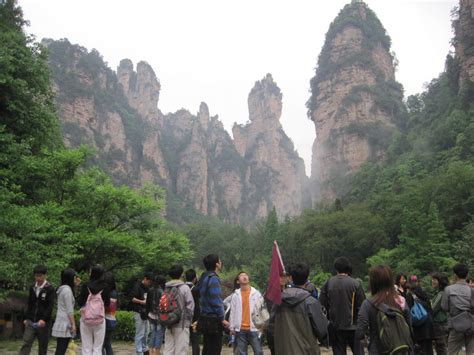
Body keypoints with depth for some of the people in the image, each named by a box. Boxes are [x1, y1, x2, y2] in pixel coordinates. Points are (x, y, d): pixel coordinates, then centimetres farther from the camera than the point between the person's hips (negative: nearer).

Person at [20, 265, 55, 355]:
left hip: (43, 322, -4)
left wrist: (44, 319, -22)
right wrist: (26, 318, 12)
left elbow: (50, 306, -13)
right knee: (26, 344, -7)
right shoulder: (32, 288, 10)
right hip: (30, 321, 4)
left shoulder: (50, 289, -7)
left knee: (42, 347, 6)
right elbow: (29, 305, 18)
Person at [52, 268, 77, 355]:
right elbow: (69, 310, -16)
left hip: (61, 323, 9)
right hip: (65, 325, -9)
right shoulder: (67, 289, -14)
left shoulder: (62, 289, 14)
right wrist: (73, 324, -14)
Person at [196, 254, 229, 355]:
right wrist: (222, 319, -14)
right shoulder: (214, 279, -15)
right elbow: (216, 301, -19)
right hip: (214, 320, -9)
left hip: (205, 318, 9)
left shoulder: (204, 278, 13)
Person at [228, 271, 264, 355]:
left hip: (254, 328, -1)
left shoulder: (256, 293, 2)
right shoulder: (235, 295, 5)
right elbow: (232, 312, 5)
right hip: (240, 329, 1)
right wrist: (231, 327, 3)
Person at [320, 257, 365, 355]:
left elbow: (322, 303, -3)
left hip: (335, 325, 2)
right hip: (352, 325, -2)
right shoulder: (355, 284, -12)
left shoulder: (328, 283, -5)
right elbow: (362, 305, -11)